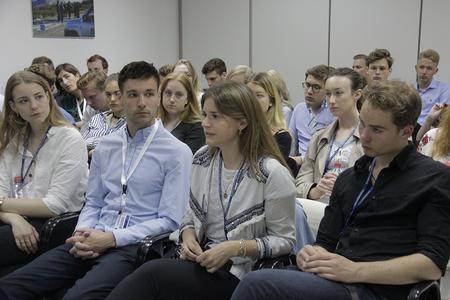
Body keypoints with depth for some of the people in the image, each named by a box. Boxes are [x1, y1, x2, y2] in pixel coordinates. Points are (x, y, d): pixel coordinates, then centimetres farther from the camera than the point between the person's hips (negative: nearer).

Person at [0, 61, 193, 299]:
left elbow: (169, 221, -6)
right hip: (94, 242, 5)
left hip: (135, 245, -5)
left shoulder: (177, 152, -2)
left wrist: (111, 238, -14)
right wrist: (82, 234, -4)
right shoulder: (105, 146, 15)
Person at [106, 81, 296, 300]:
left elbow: (283, 240, -6)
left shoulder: (271, 173, -13)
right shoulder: (202, 159, 5)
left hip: (241, 272, -5)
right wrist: (188, 237, -6)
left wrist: (236, 248, -19)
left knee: (153, 273, -28)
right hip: (202, 259, 5)